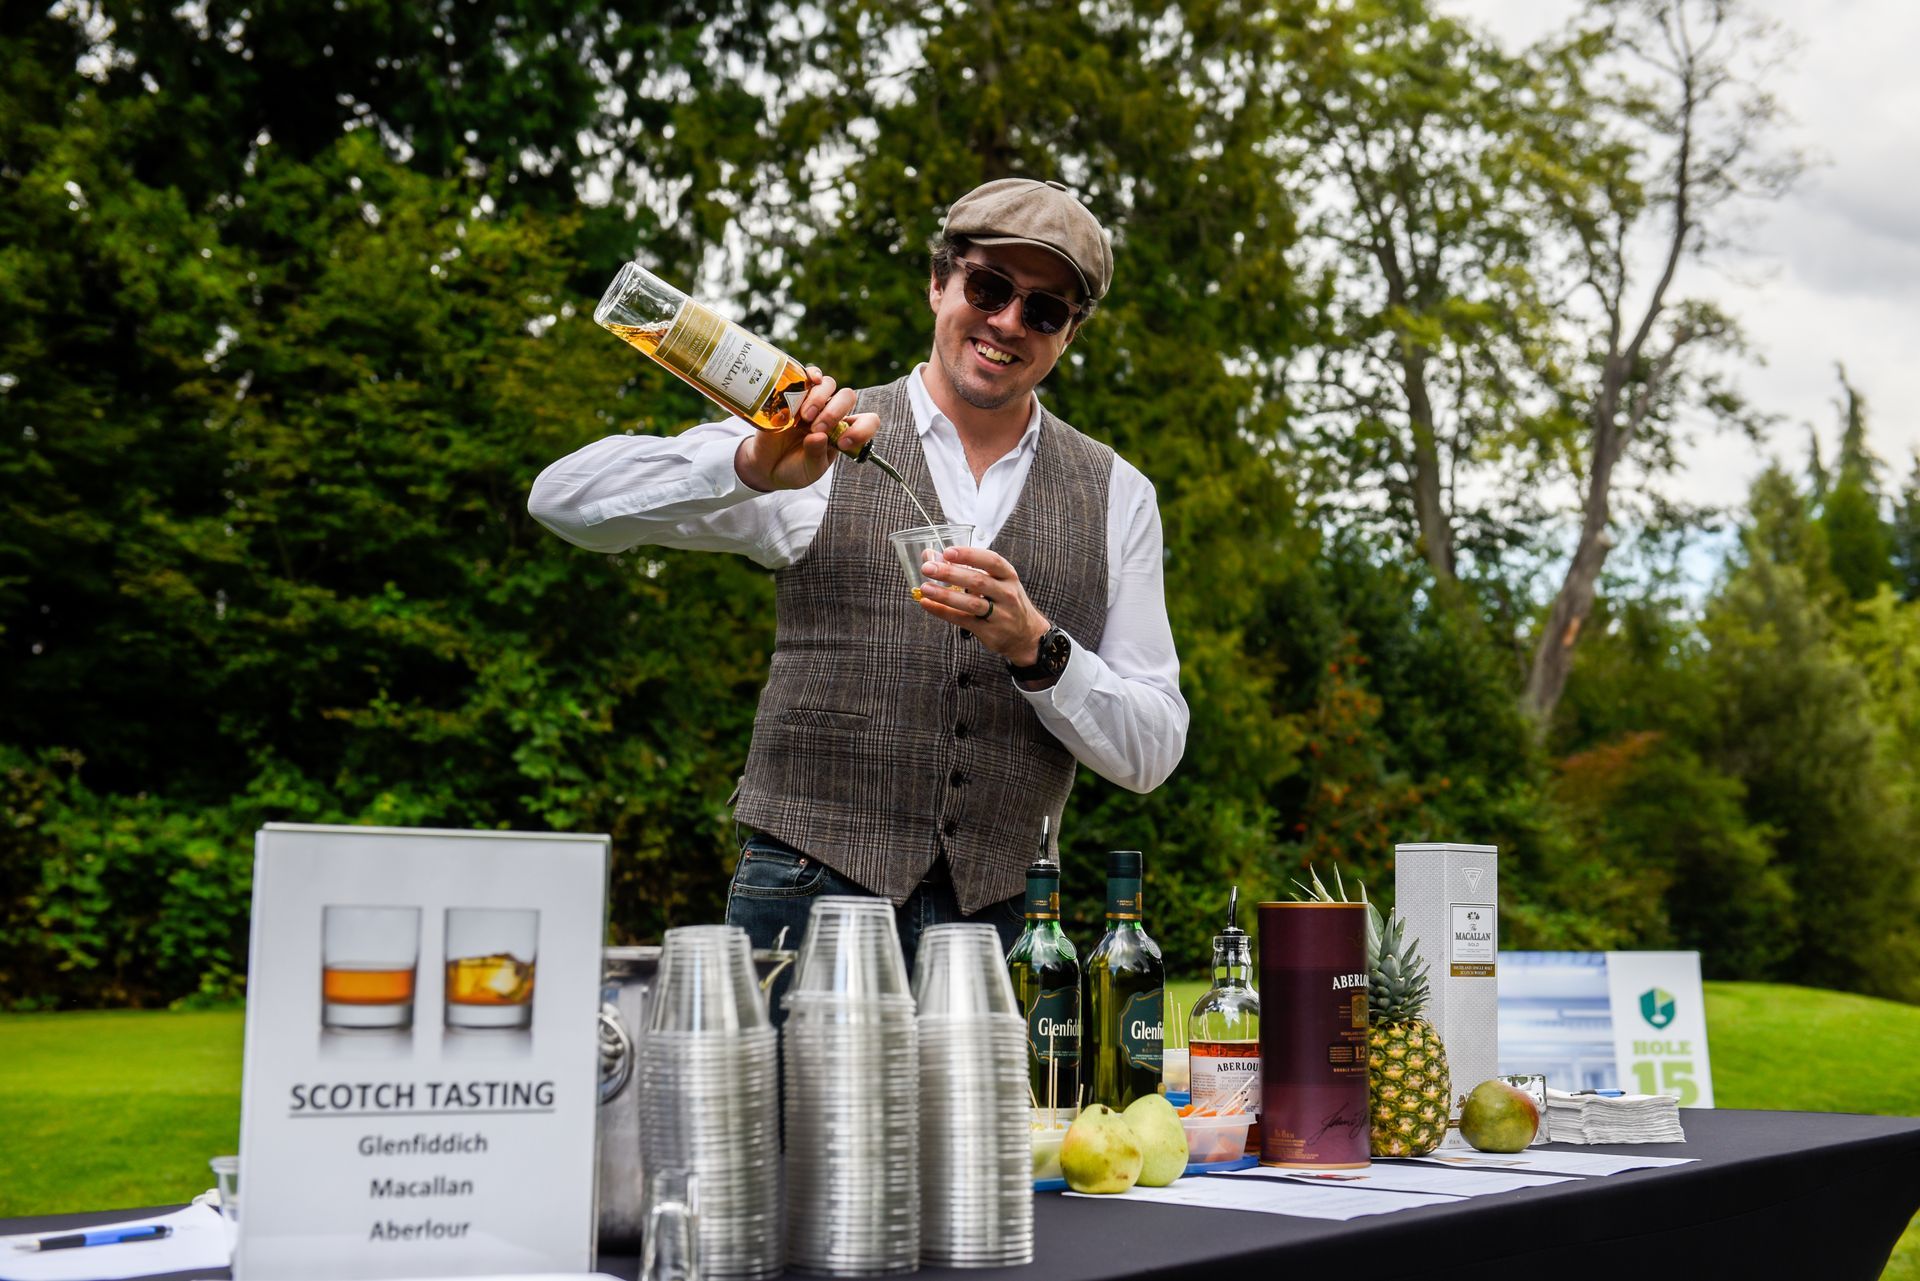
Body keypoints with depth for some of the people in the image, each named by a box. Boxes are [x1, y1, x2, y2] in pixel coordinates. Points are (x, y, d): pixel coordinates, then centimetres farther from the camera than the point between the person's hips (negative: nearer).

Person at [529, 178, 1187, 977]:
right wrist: (750, 466, -20)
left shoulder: (1115, 497, 10)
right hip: (807, 906, -2)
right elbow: (567, 500, -4)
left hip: (993, 929, 2)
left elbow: (1153, 751, 5)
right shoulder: (828, 447, 3)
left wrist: (1035, 645, -13)